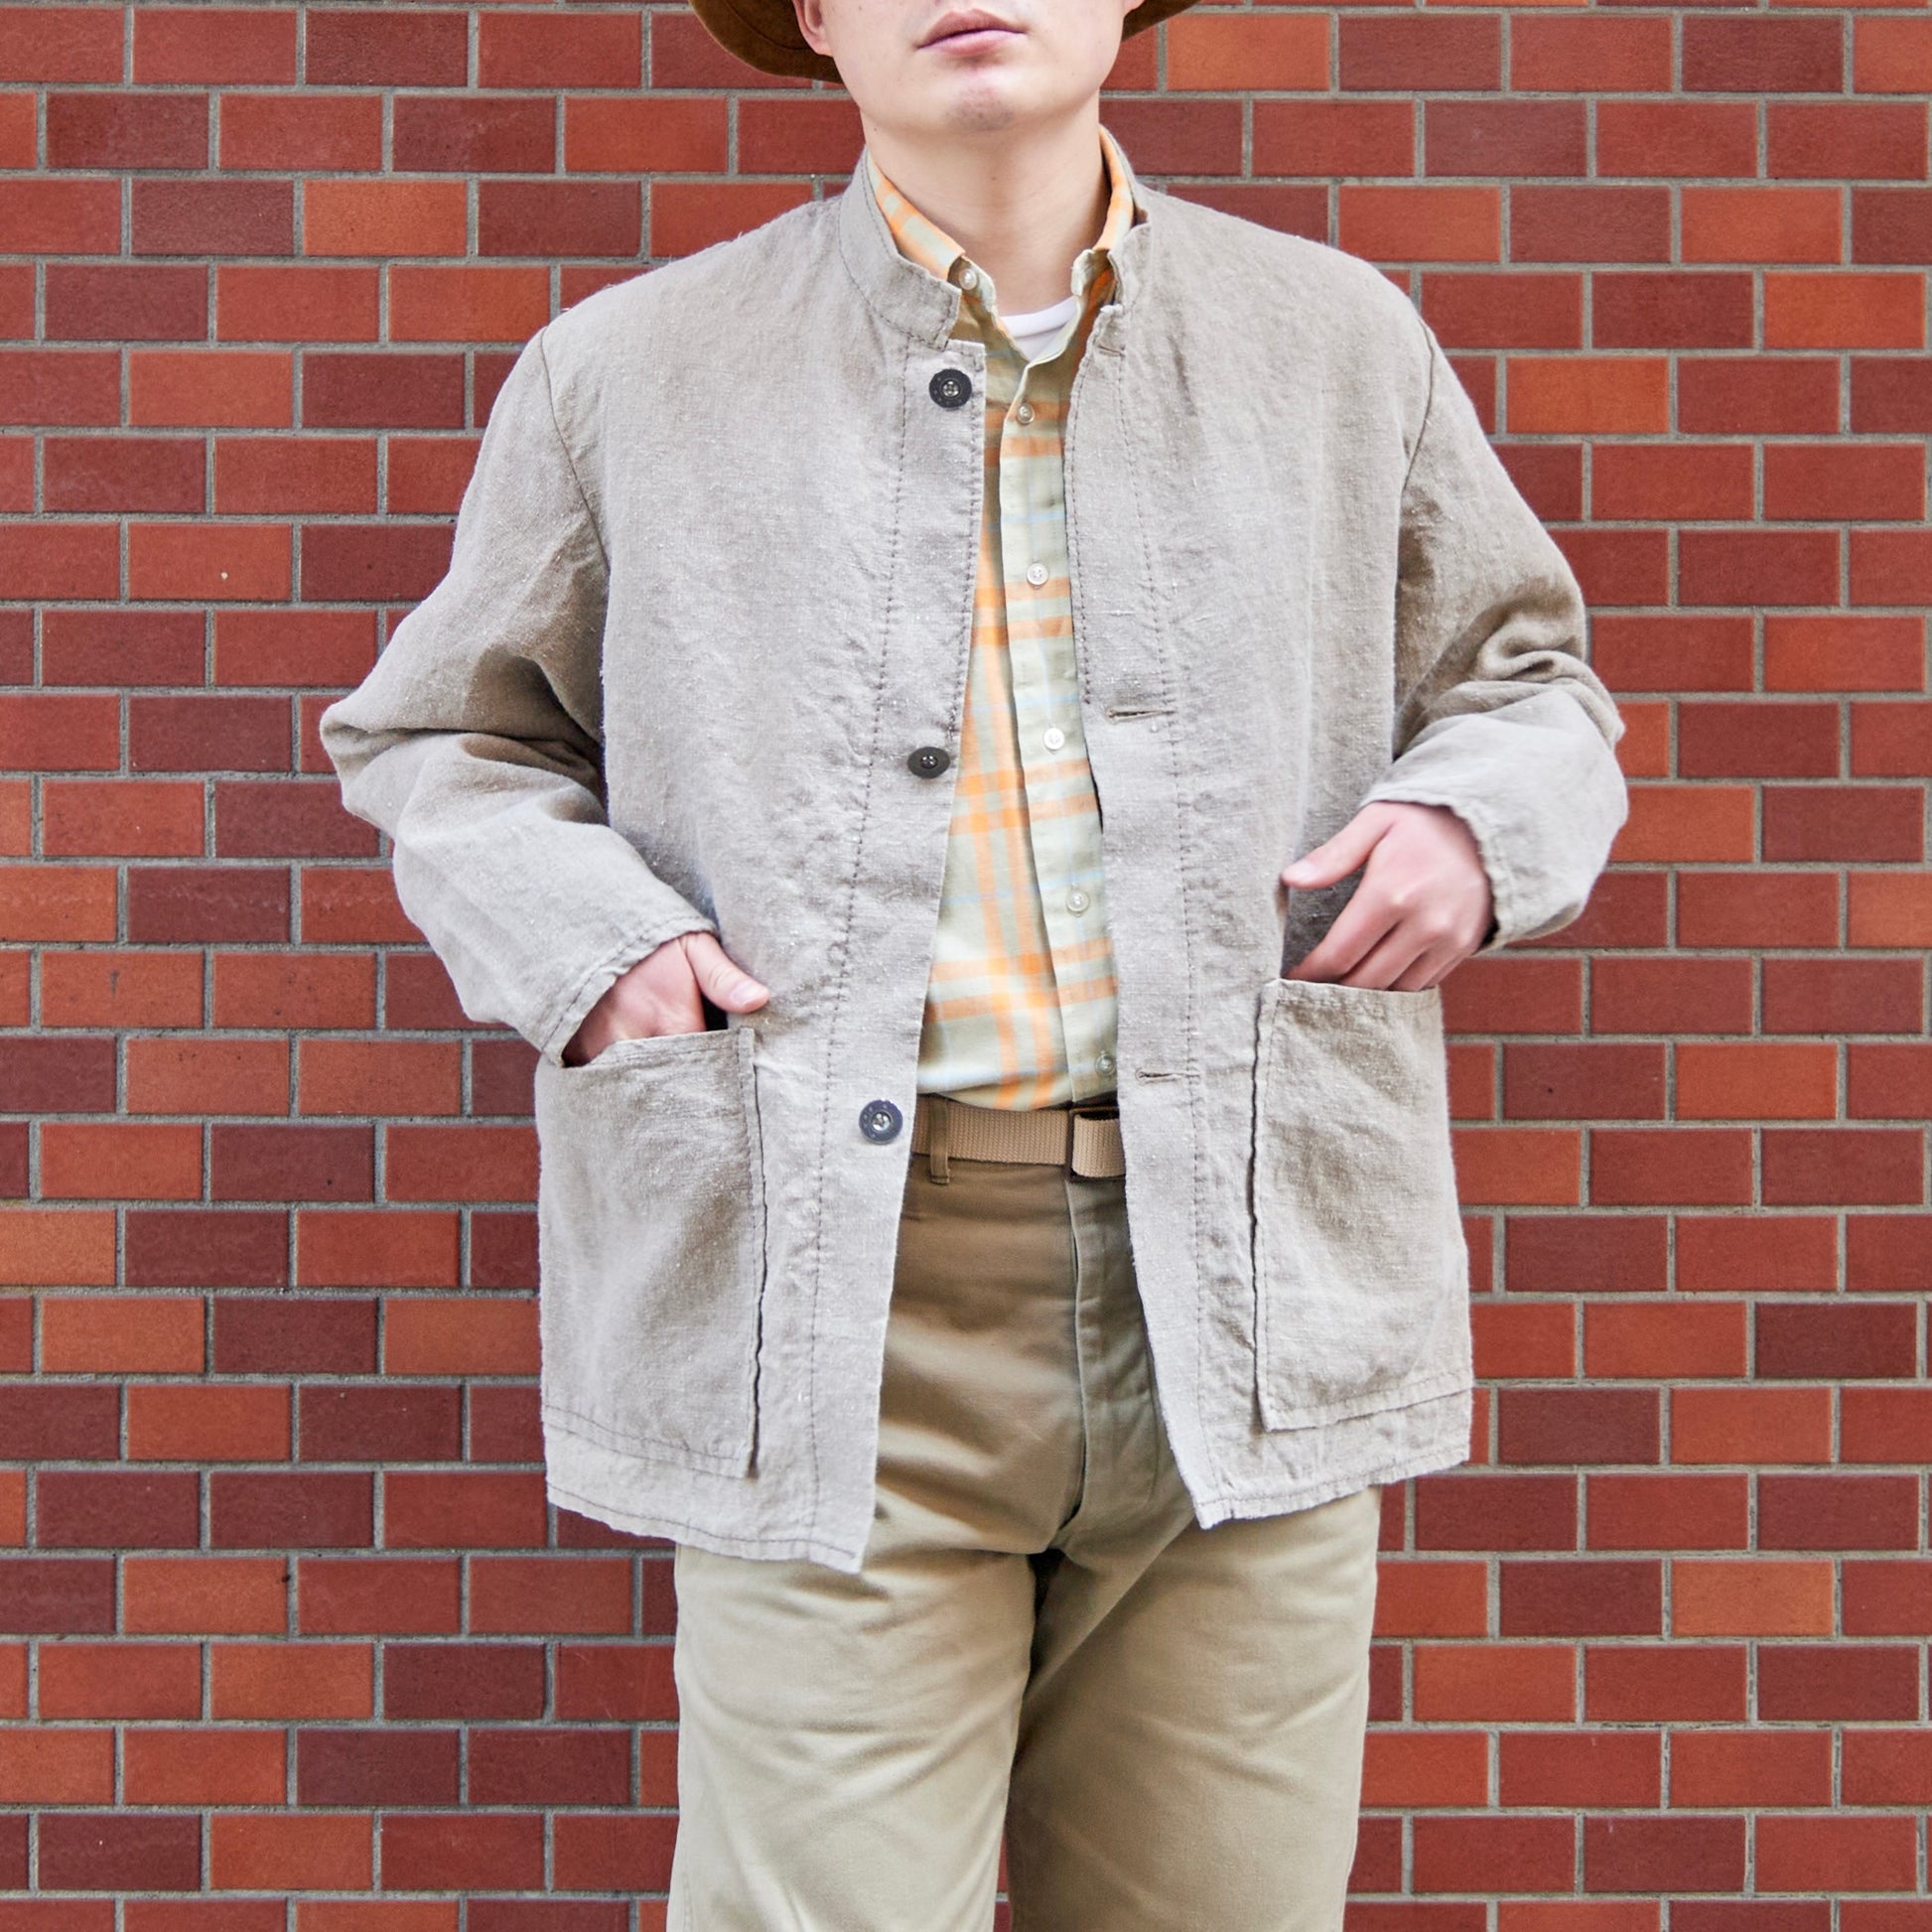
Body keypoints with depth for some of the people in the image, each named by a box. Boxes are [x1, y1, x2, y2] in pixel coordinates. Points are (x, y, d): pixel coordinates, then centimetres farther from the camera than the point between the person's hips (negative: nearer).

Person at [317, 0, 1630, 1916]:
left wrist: (1473, 825, -2)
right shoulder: (628, 372, 7)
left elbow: (1523, 683, 21)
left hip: (1246, 1307, 2)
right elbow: (442, 739, 17)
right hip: (837, 1318, -2)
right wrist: (580, 945, -4)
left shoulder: (1338, 341, 11)